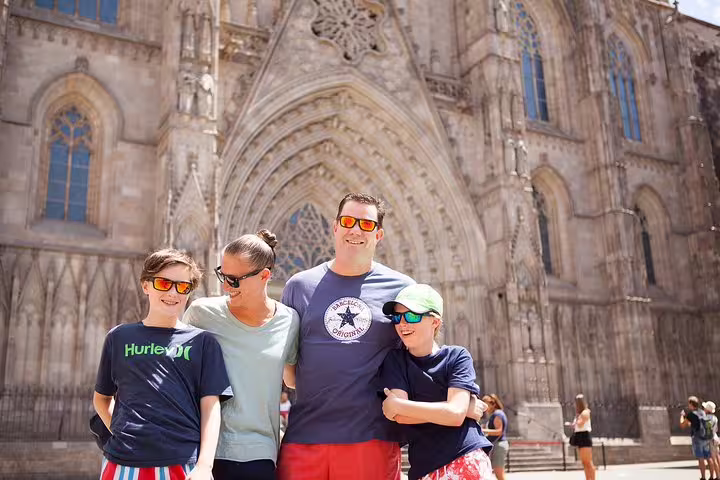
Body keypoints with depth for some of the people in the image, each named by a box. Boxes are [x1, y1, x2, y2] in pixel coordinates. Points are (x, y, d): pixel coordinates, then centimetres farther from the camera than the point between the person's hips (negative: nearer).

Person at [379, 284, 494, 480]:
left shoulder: (457, 357, -1)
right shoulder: (394, 360, 4)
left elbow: (456, 414, -14)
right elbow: (401, 416, -9)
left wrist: (397, 405, -11)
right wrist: (458, 406, -11)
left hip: (468, 460, -1)